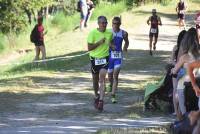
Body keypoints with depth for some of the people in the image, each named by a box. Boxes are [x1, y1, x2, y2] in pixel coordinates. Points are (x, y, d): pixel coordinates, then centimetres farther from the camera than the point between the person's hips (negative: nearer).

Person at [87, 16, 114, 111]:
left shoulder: (109, 33, 0)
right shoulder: (93, 33, -11)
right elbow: (89, 48, -11)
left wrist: (111, 45, -3)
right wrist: (99, 42, -22)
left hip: (104, 58, 0)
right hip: (94, 58, 0)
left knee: (102, 78, -16)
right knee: (95, 79, 13)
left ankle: (101, 100, -20)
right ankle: (96, 96, 39)